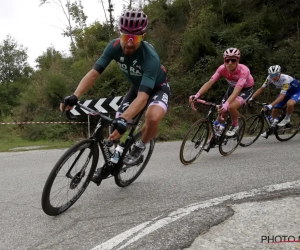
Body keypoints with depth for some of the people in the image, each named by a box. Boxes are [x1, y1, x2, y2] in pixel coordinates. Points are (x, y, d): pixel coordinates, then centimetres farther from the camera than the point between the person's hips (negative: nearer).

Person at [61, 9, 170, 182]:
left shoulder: (150, 57, -38)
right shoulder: (114, 46, -23)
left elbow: (143, 96, -46)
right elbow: (94, 73, -25)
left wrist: (124, 120, -60)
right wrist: (75, 96, -40)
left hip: (158, 88, -5)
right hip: (137, 86, 5)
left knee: (153, 117, -36)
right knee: (116, 124, -3)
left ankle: (140, 147, -5)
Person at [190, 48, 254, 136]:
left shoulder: (243, 70, -36)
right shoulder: (222, 68, -24)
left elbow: (237, 91, -47)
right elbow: (210, 82, -31)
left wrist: (226, 104, -62)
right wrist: (197, 95, -46)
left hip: (246, 89, -4)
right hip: (232, 87, 5)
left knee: (231, 107, -33)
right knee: (221, 117, -2)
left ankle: (235, 126, -4)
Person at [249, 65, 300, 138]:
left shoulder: (285, 79, -38)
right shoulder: (270, 78, -21)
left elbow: (282, 96, -44)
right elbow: (261, 89, -15)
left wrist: (270, 105, -55)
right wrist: (251, 98, -25)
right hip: (286, 92, 6)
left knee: (289, 104, -36)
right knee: (275, 109, -2)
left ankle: (287, 118, -7)